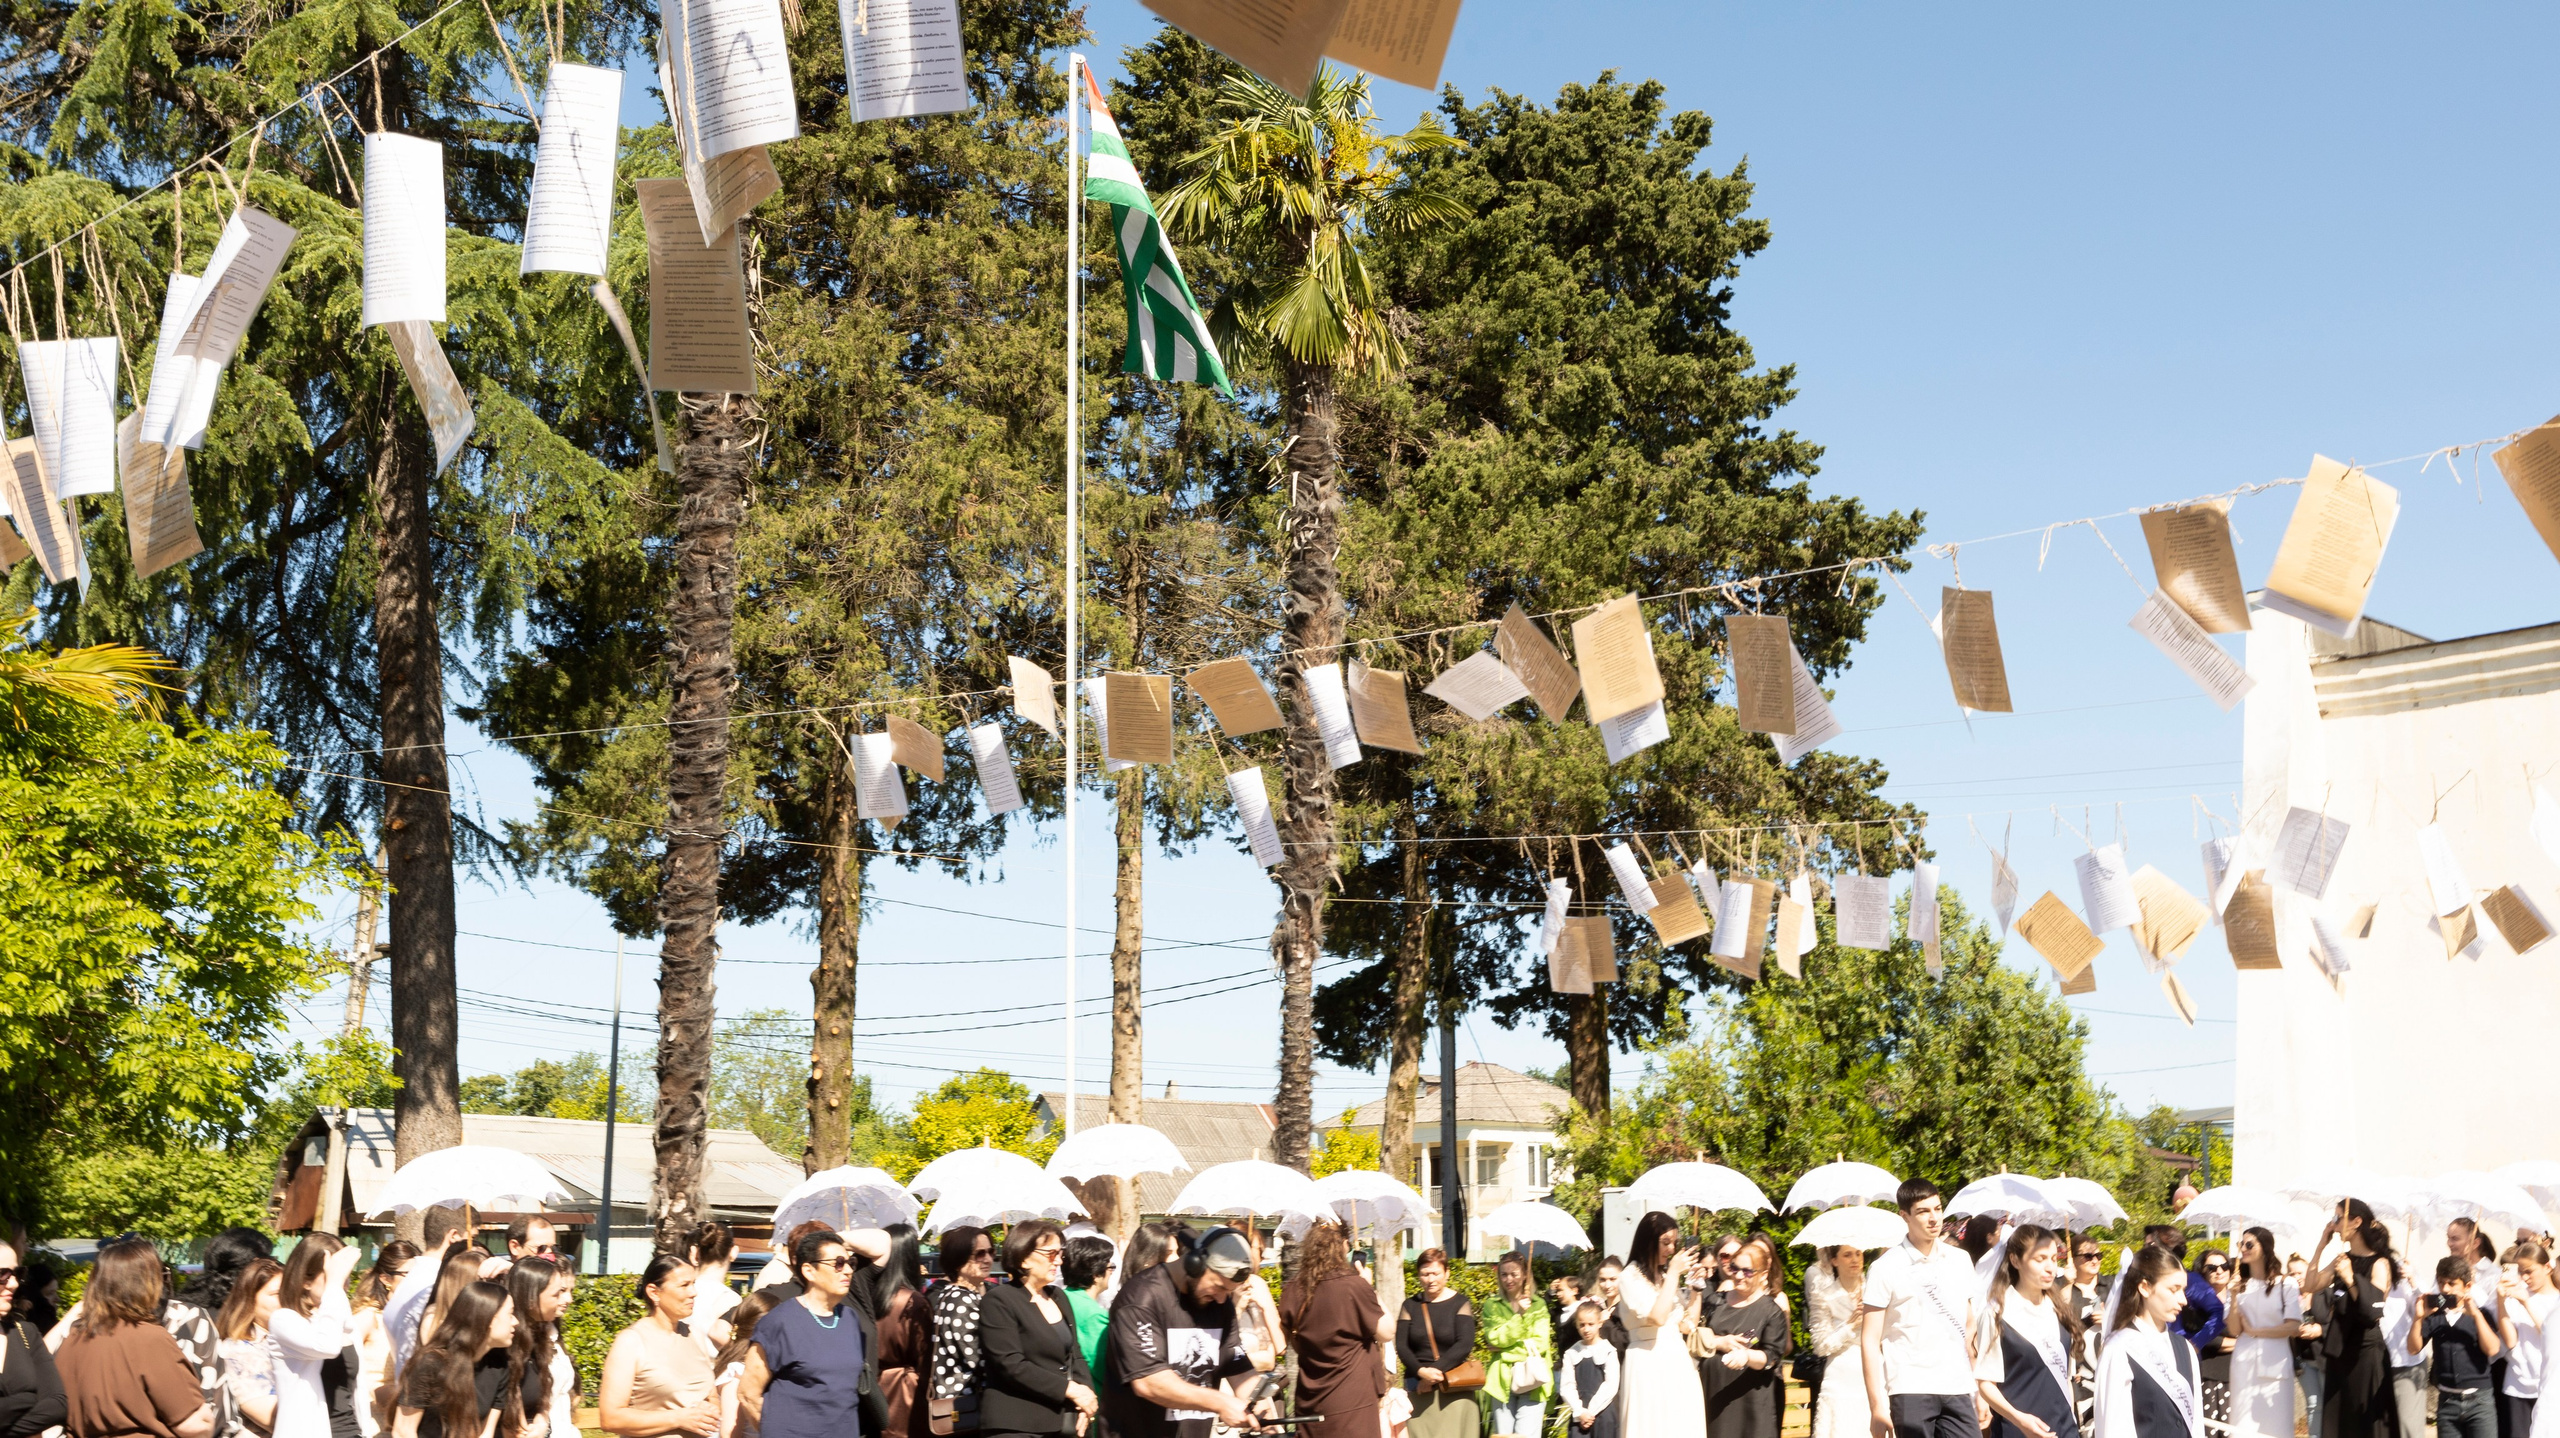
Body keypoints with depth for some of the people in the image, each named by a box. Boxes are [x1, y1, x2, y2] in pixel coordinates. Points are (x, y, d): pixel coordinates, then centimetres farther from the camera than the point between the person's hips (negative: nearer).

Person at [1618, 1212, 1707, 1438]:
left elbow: (1686, 1326, 15)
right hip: (1649, 1365, -7)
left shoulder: (1666, 1277, 14)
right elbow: (1657, 1317, -21)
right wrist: (1674, 1273, -15)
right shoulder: (1630, 1277, -8)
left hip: (1677, 1361, 7)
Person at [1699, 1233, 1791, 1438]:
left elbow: (1771, 1356, -12)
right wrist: (1720, 1343, -10)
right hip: (1713, 1394, 4)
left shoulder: (1772, 1310, -3)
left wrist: (1747, 1356, -31)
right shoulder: (1719, 1300, 11)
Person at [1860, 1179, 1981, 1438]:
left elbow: (1970, 1328, 18)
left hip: (1957, 1390, 4)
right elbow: (1870, 1340, -4)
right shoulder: (1886, 1268, -2)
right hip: (1910, 1390, -3)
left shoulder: (1960, 1261, 11)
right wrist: (1877, 1404, -10)